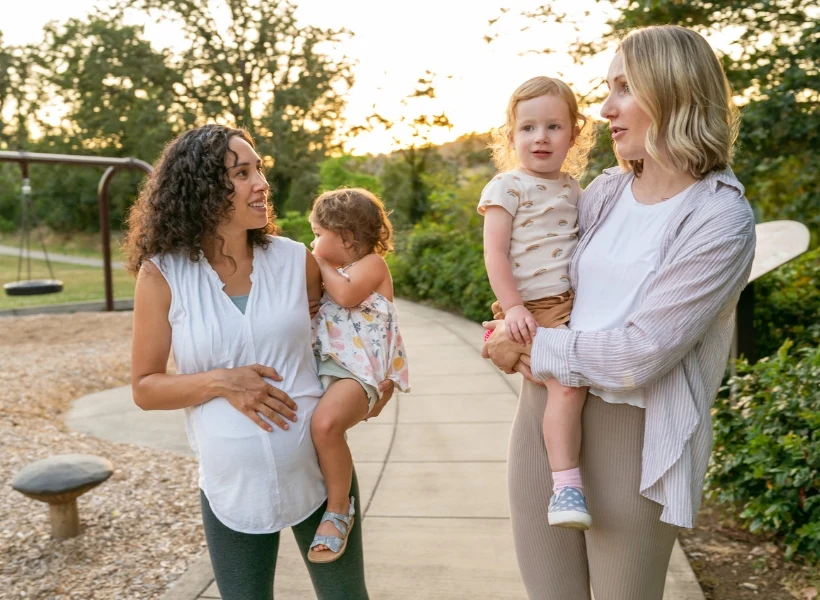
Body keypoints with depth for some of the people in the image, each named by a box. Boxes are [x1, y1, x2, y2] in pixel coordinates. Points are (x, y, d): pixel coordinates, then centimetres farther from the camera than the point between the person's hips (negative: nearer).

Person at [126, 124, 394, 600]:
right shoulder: (162, 274, -9)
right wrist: (221, 382, -19)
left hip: (320, 473, 2)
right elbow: (145, 388, -4)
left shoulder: (294, 260, -4)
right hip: (232, 490, -1)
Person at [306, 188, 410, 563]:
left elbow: (347, 295, -15)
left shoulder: (373, 263, 4)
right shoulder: (337, 272, 29)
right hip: (321, 367, 10)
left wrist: (323, 264, 1)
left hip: (357, 370, -10)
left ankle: (339, 509, -17)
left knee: (325, 423, -34)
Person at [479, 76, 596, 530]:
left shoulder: (573, 187, 15)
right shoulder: (508, 187, -4)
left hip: (574, 303, 7)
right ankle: (566, 485, -14)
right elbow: (495, 254, -10)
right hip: (533, 309, -7)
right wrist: (512, 306, -17)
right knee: (567, 382, -20)